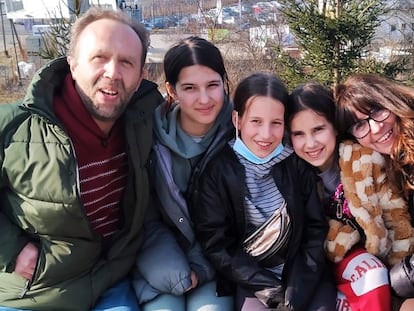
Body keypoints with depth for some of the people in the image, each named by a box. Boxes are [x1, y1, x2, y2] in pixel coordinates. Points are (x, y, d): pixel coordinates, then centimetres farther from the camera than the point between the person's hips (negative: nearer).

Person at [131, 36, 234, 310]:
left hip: (212, 263, 0)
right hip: (161, 265, 0)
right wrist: (176, 274, -13)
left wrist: (200, 267, -10)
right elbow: (145, 220, -5)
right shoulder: (151, 136, -13)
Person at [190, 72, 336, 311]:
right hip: (250, 280, -1)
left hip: (302, 274, 2)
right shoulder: (218, 171, -6)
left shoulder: (298, 165, -1)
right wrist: (270, 289, -13)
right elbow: (216, 243, -7)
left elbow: (316, 231, 1)